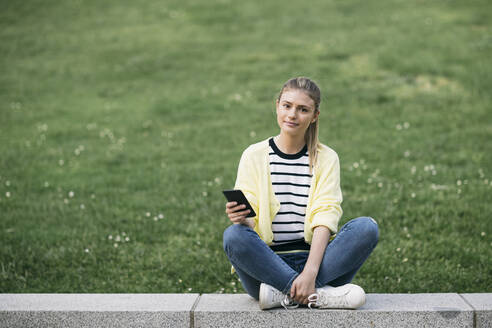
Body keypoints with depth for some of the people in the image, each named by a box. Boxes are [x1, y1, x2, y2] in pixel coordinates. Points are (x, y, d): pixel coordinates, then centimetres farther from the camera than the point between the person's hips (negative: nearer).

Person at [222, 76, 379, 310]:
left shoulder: (326, 158, 7)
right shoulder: (254, 155, 6)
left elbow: (325, 216, -7)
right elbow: (250, 219, -2)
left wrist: (310, 272, -23)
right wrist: (241, 218, -29)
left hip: (314, 258, 1)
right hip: (268, 262, -1)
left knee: (367, 227, -23)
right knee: (233, 235, -31)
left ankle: (283, 293, -28)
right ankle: (318, 295, -29)